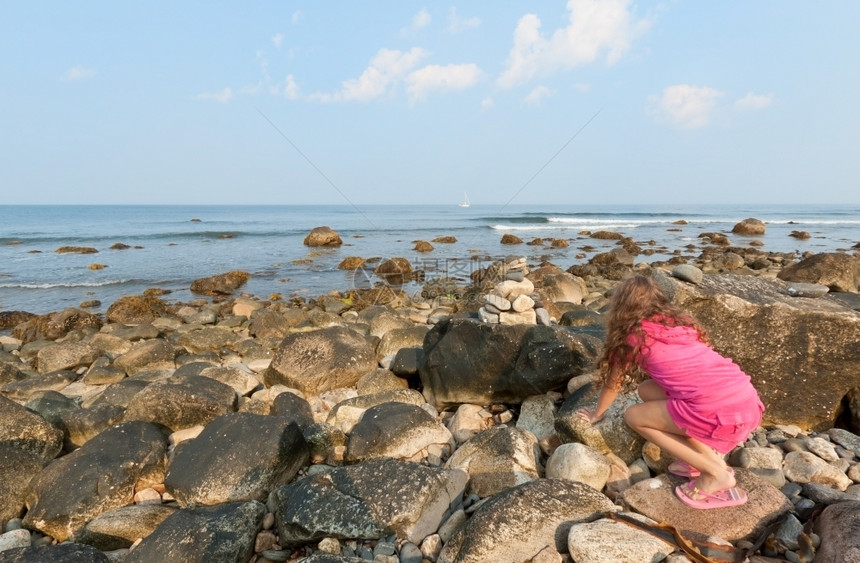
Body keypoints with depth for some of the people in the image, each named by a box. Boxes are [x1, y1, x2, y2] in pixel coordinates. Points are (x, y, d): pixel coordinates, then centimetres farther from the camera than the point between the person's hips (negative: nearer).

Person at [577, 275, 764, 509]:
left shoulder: (635, 334, 4)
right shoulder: (680, 321, 21)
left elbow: (613, 383, 17)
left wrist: (596, 414, 34)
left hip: (721, 411, -7)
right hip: (748, 401, 8)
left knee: (634, 416, 10)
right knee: (648, 390, 19)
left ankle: (715, 472, 3)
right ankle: (708, 454, 12)